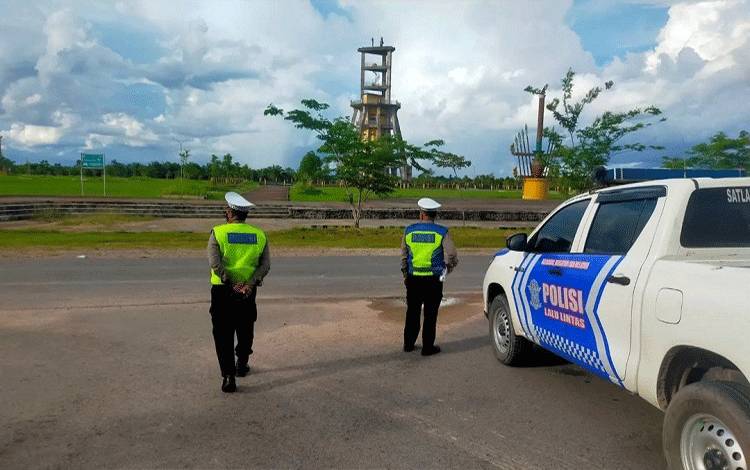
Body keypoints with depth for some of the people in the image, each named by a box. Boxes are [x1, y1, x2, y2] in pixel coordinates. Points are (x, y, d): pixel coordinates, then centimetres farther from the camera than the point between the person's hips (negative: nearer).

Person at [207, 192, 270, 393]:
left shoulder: (218, 232, -7)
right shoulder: (259, 235, 1)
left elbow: (215, 263, -18)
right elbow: (265, 265, -8)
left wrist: (231, 284, -16)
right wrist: (250, 284, -15)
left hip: (223, 289, -3)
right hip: (248, 291, 3)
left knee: (223, 333, 5)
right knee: (245, 329, 22)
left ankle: (228, 375, 0)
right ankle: (242, 365, 37)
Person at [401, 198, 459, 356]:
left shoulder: (409, 230, 0)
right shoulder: (442, 232, -7)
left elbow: (403, 256, 7)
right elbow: (452, 256, -10)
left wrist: (405, 275, 19)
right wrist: (447, 269, 10)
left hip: (413, 279, 2)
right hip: (433, 280, -2)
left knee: (412, 312, 15)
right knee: (430, 314, 6)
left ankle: (408, 344, 24)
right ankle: (428, 347, 12)